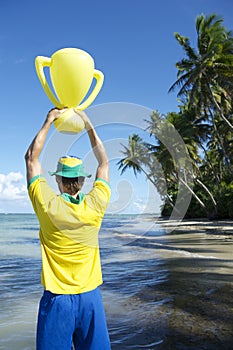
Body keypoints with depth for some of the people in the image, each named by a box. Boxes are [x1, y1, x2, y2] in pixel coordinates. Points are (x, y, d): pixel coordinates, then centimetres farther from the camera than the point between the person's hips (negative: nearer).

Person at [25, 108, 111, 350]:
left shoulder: (47, 206, -14)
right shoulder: (94, 206, -10)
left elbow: (31, 157, -1)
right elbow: (104, 162, 6)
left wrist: (48, 122, 5)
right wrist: (89, 125, 10)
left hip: (56, 300, -1)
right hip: (90, 296, 2)